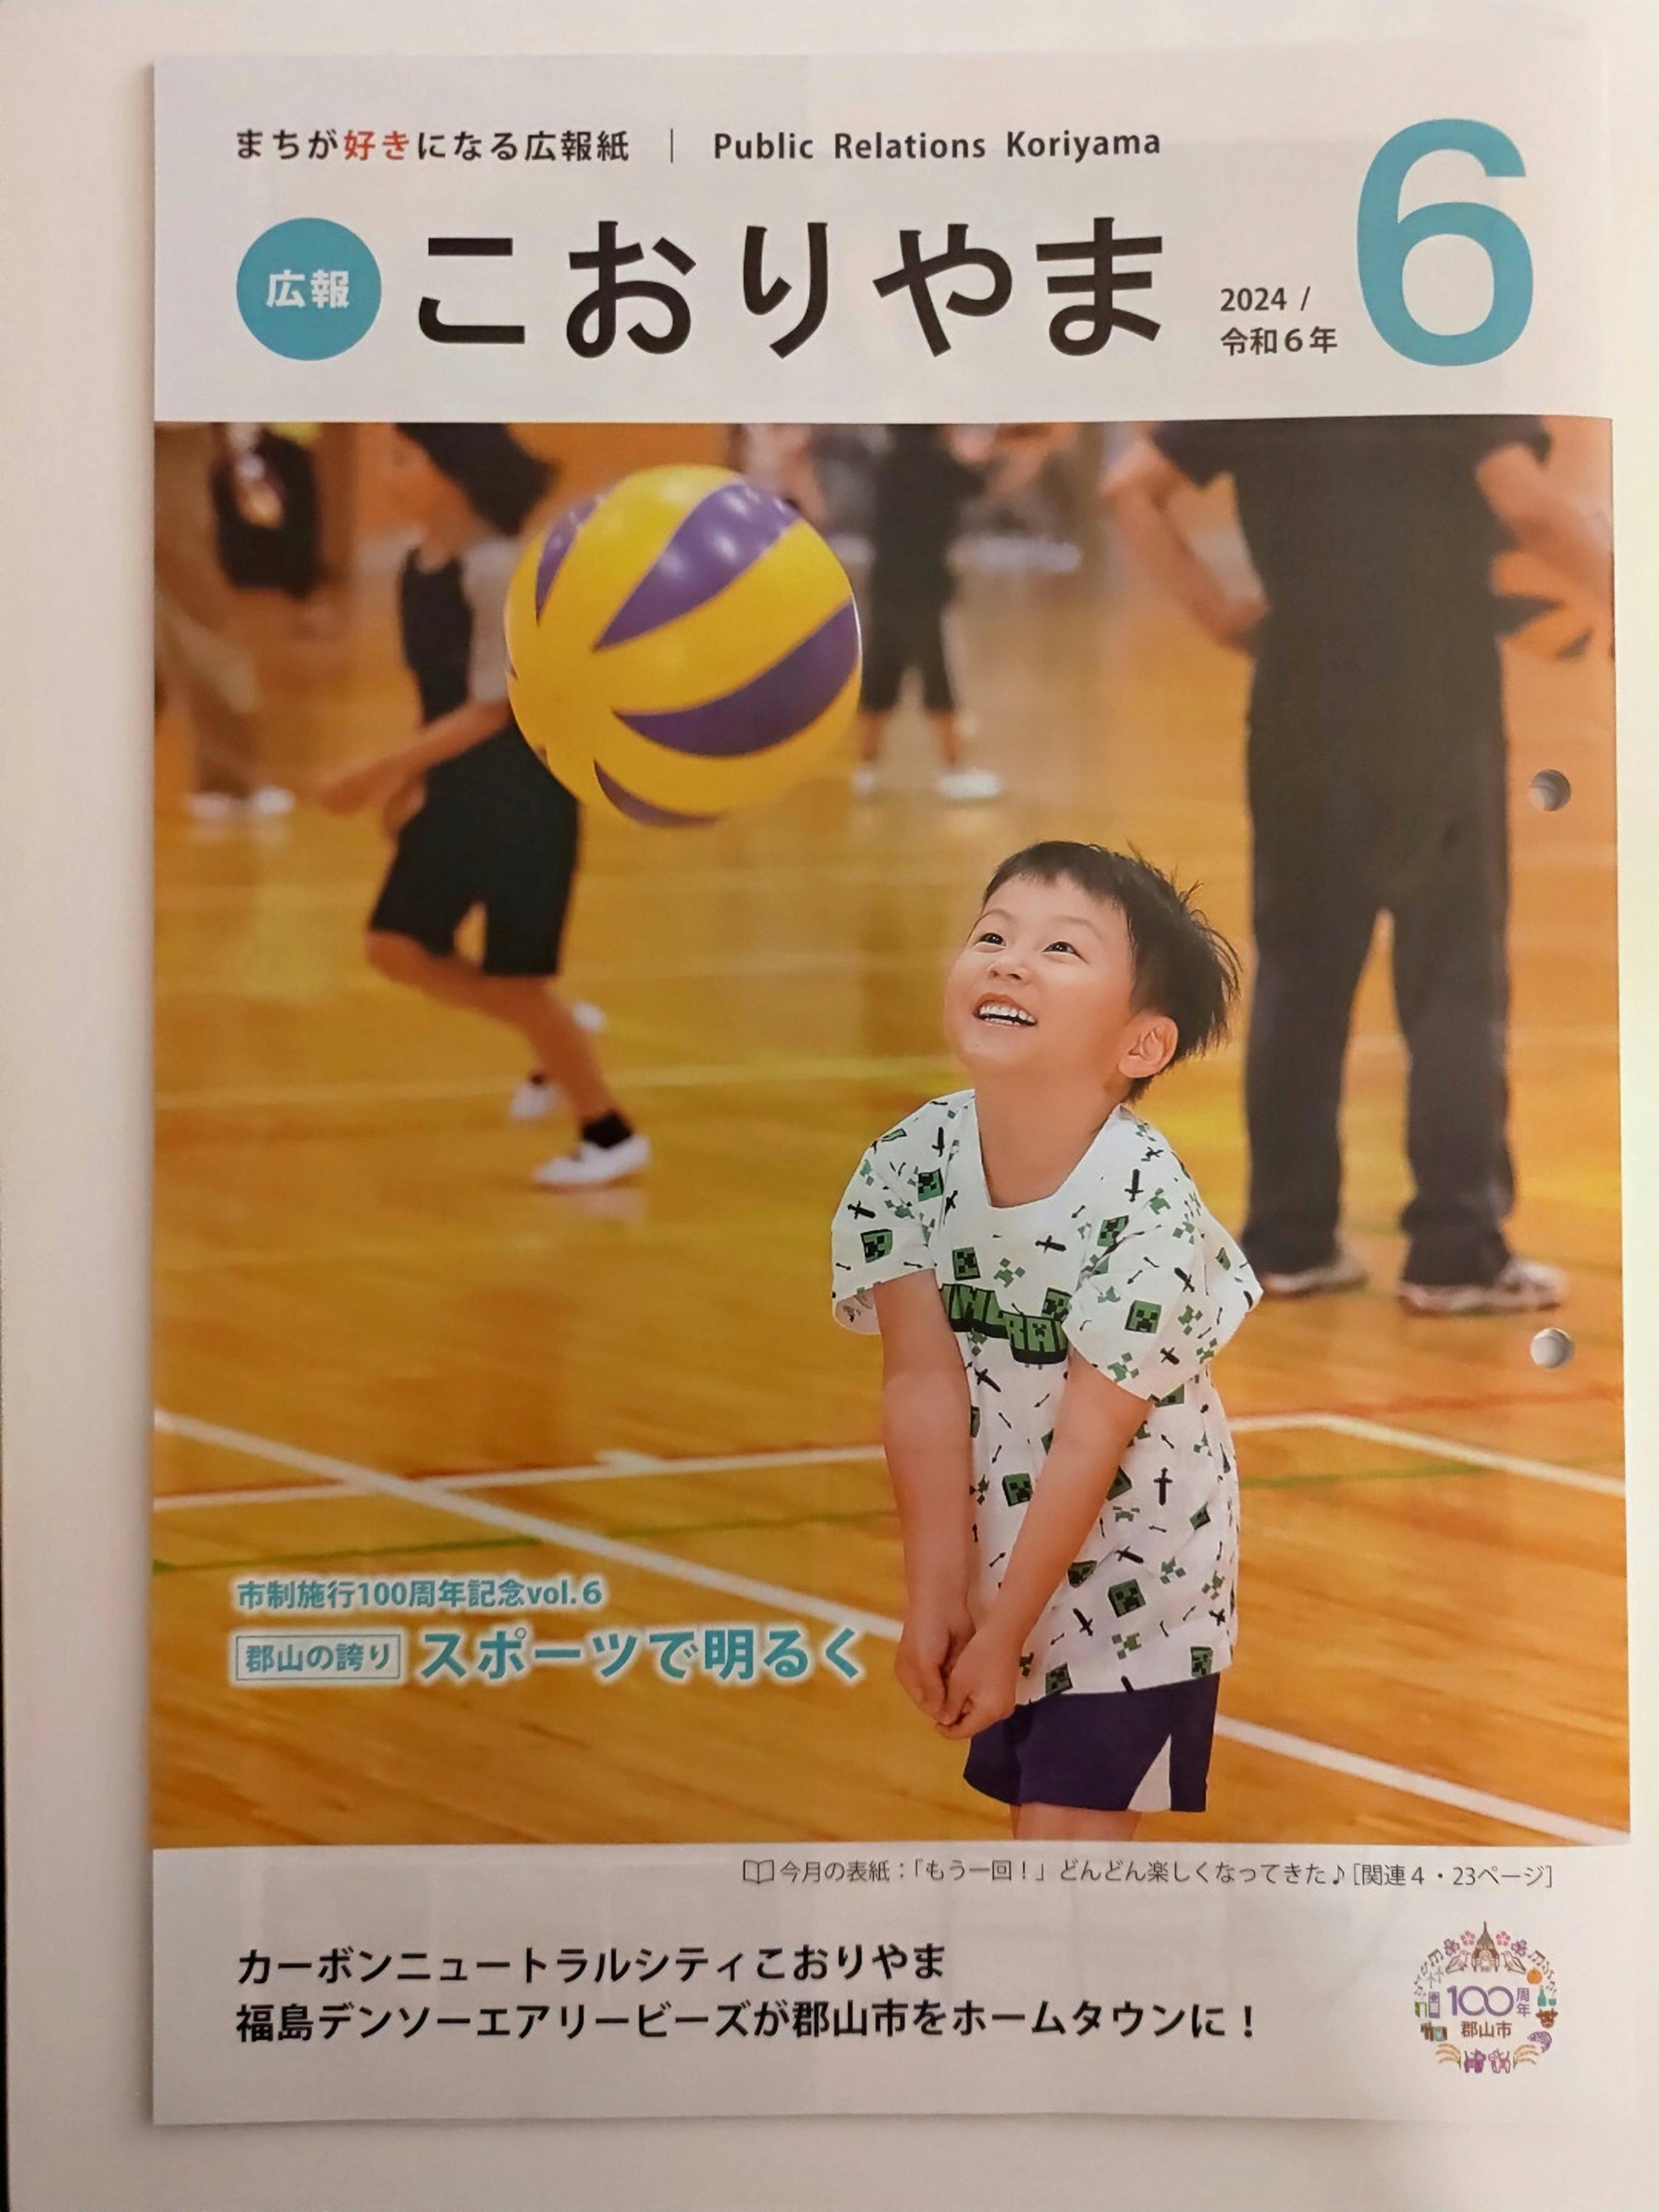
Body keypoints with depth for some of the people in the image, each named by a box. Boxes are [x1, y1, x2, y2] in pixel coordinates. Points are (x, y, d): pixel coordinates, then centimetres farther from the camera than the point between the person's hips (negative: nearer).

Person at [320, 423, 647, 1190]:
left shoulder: (498, 569, -23)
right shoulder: (418, 564, 3)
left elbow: (492, 709, -23)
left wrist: (383, 772, -24)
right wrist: (412, 780, 10)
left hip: (522, 794, -8)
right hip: (456, 788, 8)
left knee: (514, 976, -1)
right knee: (396, 946, 7)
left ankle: (611, 1135, 17)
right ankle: (559, 1040, 25)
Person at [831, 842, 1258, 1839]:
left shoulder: (1148, 1205, -26)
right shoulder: (911, 1161, -14)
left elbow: (1088, 1445, -21)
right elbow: (924, 1383, -13)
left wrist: (1004, 1633, -16)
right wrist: (937, 1595, -14)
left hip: (1133, 1565, -4)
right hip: (994, 1541, 4)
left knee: (1073, 1820, -4)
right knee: (1027, 1790, 16)